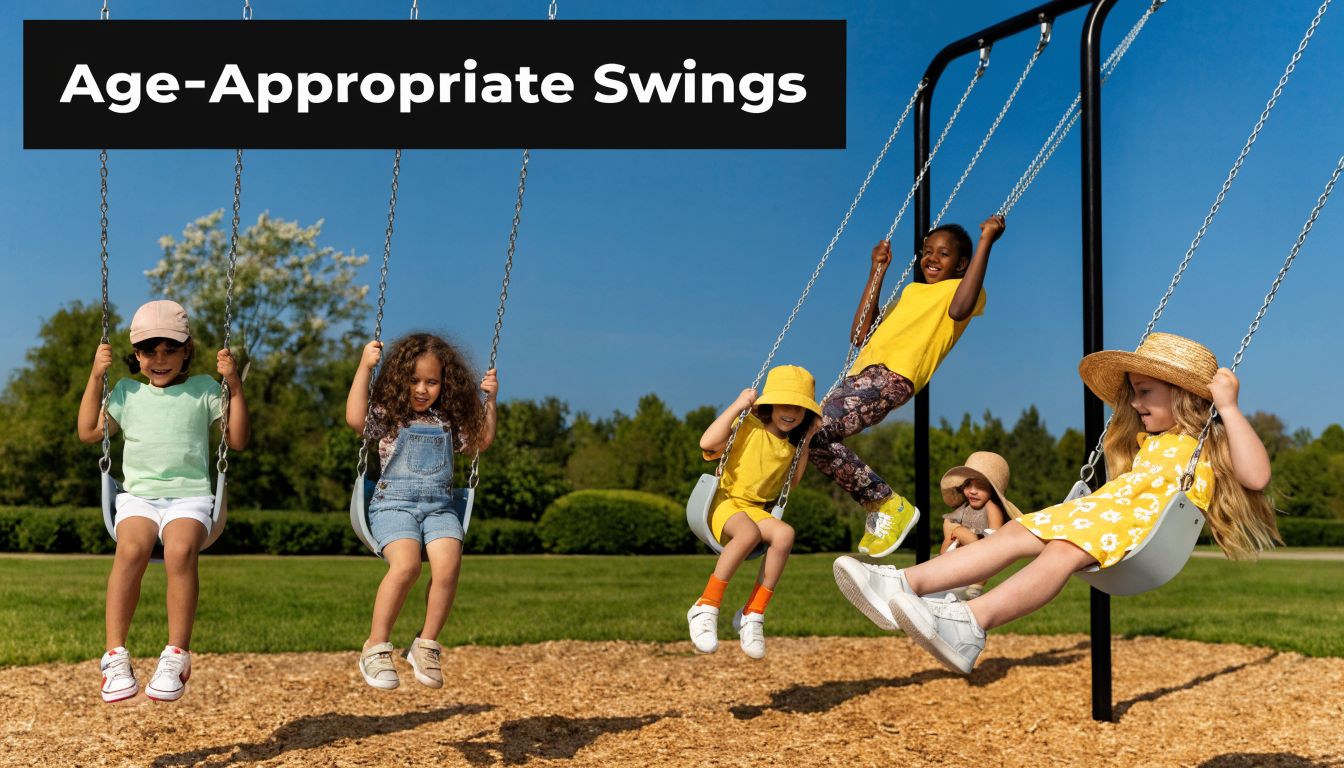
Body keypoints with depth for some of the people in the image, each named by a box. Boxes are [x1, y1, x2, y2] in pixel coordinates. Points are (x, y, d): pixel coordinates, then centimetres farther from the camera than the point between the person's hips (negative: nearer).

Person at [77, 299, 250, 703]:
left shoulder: (203, 390, 13)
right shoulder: (128, 392, 19)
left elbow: (238, 439, 8)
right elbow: (89, 432, 15)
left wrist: (234, 384, 0)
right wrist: (96, 378, 10)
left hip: (190, 494, -1)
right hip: (138, 495, 1)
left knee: (180, 550, -35)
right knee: (131, 548, -33)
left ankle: (176, 656, -31)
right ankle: (115, 656, -31)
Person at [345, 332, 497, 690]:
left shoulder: (449, 421, 19)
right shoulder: (387, 415, 7)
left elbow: (481, 442, 29)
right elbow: (355, 419, -12)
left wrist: (490, 400, 21)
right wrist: (364, 367, -12)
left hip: (439, 506, 4)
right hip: (394, 503, -3)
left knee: (448, 566, -26)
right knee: (406, 565, -31)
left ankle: (426, 645, -9)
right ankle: (376, 648, -17)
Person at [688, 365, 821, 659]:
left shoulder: (791, 442, 13)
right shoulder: (748, 426, -9)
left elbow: (793, 479, 18)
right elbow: (707, 442, -24)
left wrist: (806, 440, 10)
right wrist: (738, 405, -22)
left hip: (758, 510, 6)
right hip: (725, 503, -6)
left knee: (784, 533, -29)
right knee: (749, 533, -40)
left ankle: (753, 614, -22)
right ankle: (706, 608, -30)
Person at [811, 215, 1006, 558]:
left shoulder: (964, 288, 11)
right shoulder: (912, 292, 33)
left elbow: (959, 309, -16)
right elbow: (860, 335, 28)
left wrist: (985, 241, -13)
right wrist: (877, 272, 31)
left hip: (892, 377, -8)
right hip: (863, 373, 9)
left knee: (813, 432, -23)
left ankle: (889, 506, -9)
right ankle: (880, 510, 8)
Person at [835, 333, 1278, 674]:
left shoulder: (1213, 443, 9)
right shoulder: (1149, 440, 33)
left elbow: (1257, 476, -9)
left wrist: (1229, 408, -8)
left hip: (1148, 522, -8)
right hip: (1103, 507, 8)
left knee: (1065, 550, -35)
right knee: (1018, 532, -12)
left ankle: (972, 622, -58)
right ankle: (908, 583, -28)